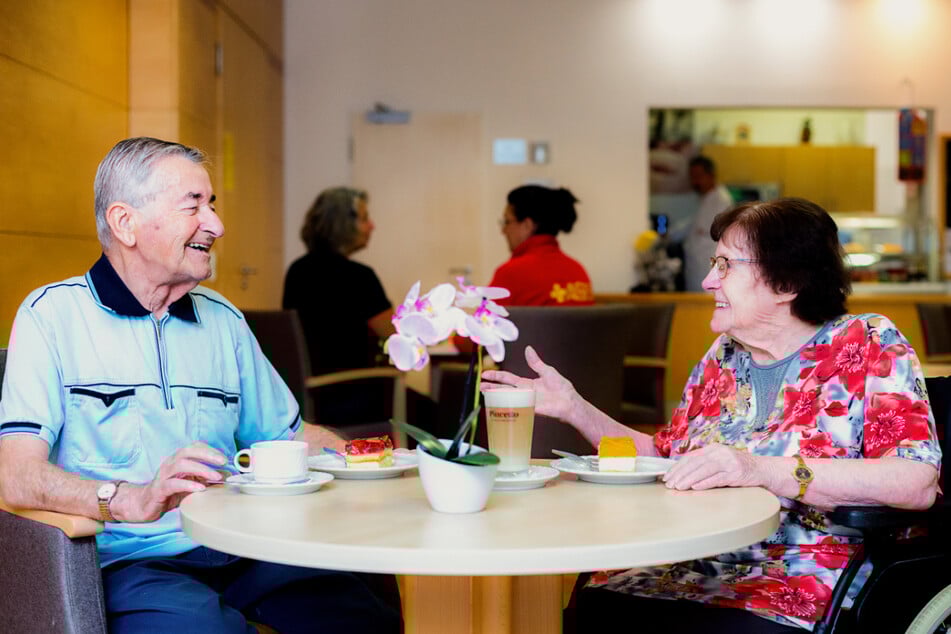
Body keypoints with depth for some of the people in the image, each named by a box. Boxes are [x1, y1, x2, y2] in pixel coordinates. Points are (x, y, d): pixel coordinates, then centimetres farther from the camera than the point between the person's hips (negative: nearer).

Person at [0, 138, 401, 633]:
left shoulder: (223, 321, 20)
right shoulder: (52, 315, 1)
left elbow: (288, 434, 27)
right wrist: (131, 499, -30)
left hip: (237, 552, 5)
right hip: (128, 563, -5)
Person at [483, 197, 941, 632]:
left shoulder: (869, 346, -3)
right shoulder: (724, 355, 16)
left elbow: (918, 483, -17)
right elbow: (666, 460, 23)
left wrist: (763, 470, -27)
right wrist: (573, 409, 11)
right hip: (701, 568, 5)